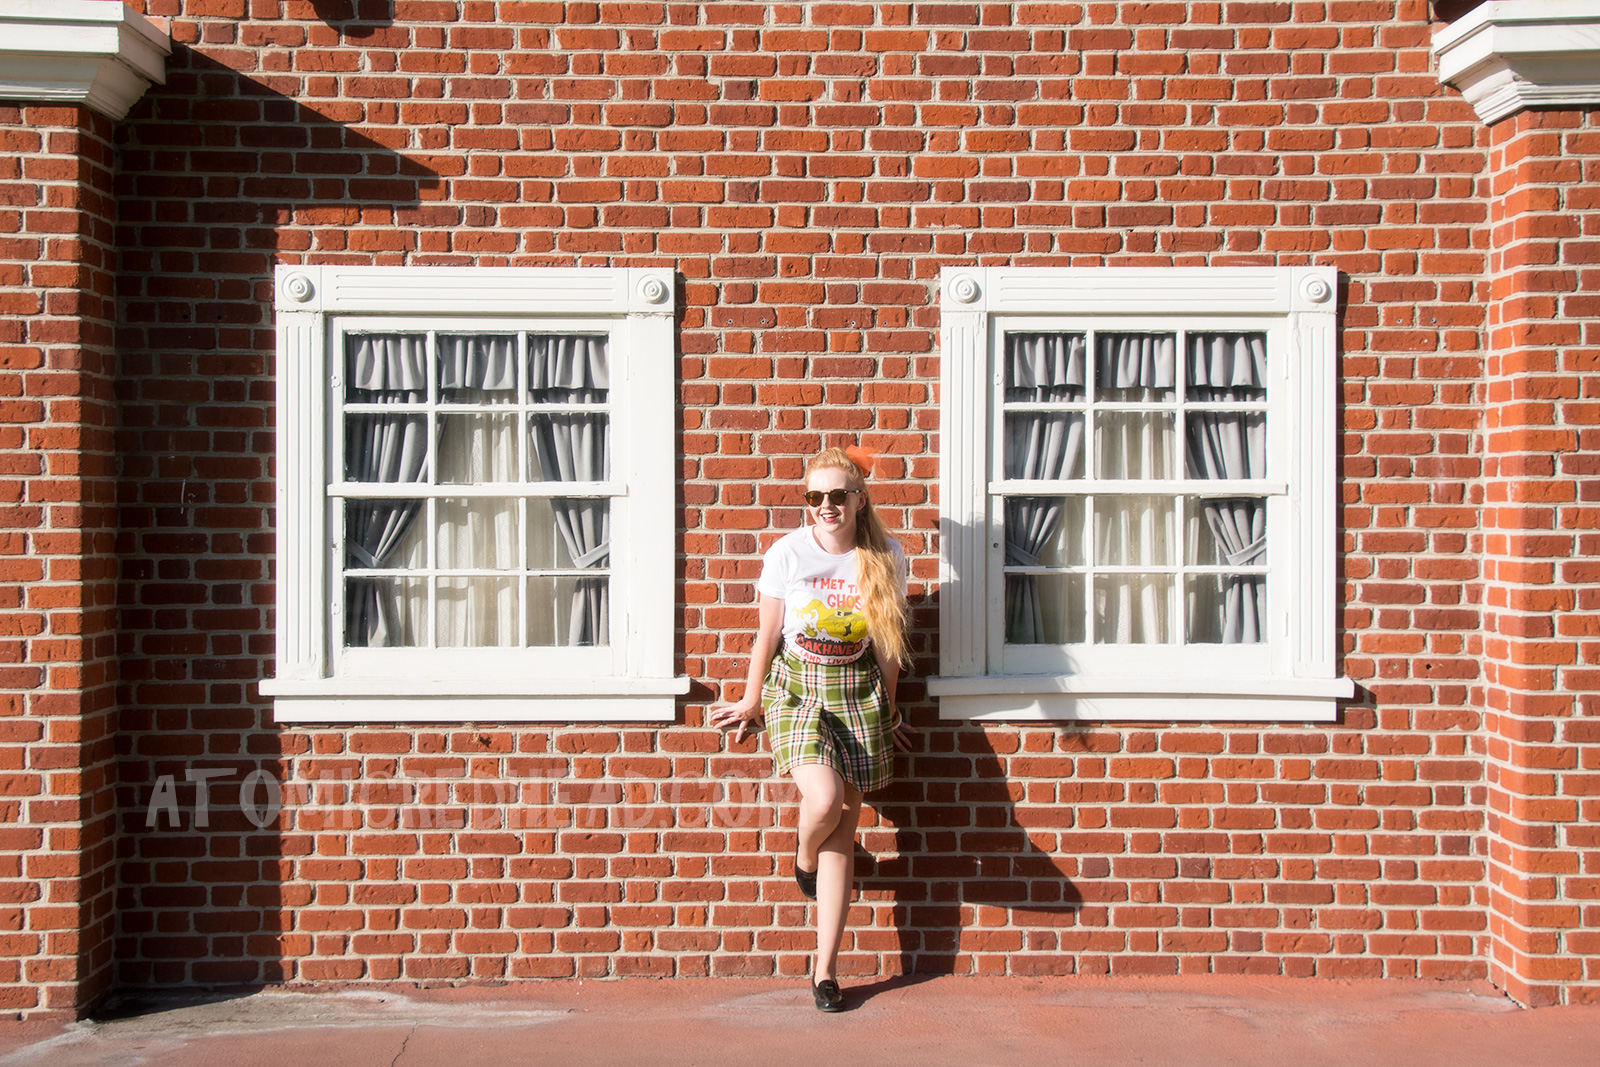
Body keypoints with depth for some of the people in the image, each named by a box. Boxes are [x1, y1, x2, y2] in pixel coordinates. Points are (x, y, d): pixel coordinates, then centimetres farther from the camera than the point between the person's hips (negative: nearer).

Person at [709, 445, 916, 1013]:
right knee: (825, 800, -26)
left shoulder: (887, 558, -2)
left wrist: (887, 711, 16)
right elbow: (768, 634, 4)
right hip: (796, 689, -2)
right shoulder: (787, 553, -7)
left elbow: (888, 643, 9)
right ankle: (804, 855, 14)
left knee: (842, 834, 2)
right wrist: (751, 701, 13)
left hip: (858, 695, 2)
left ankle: (825, 970, 9)